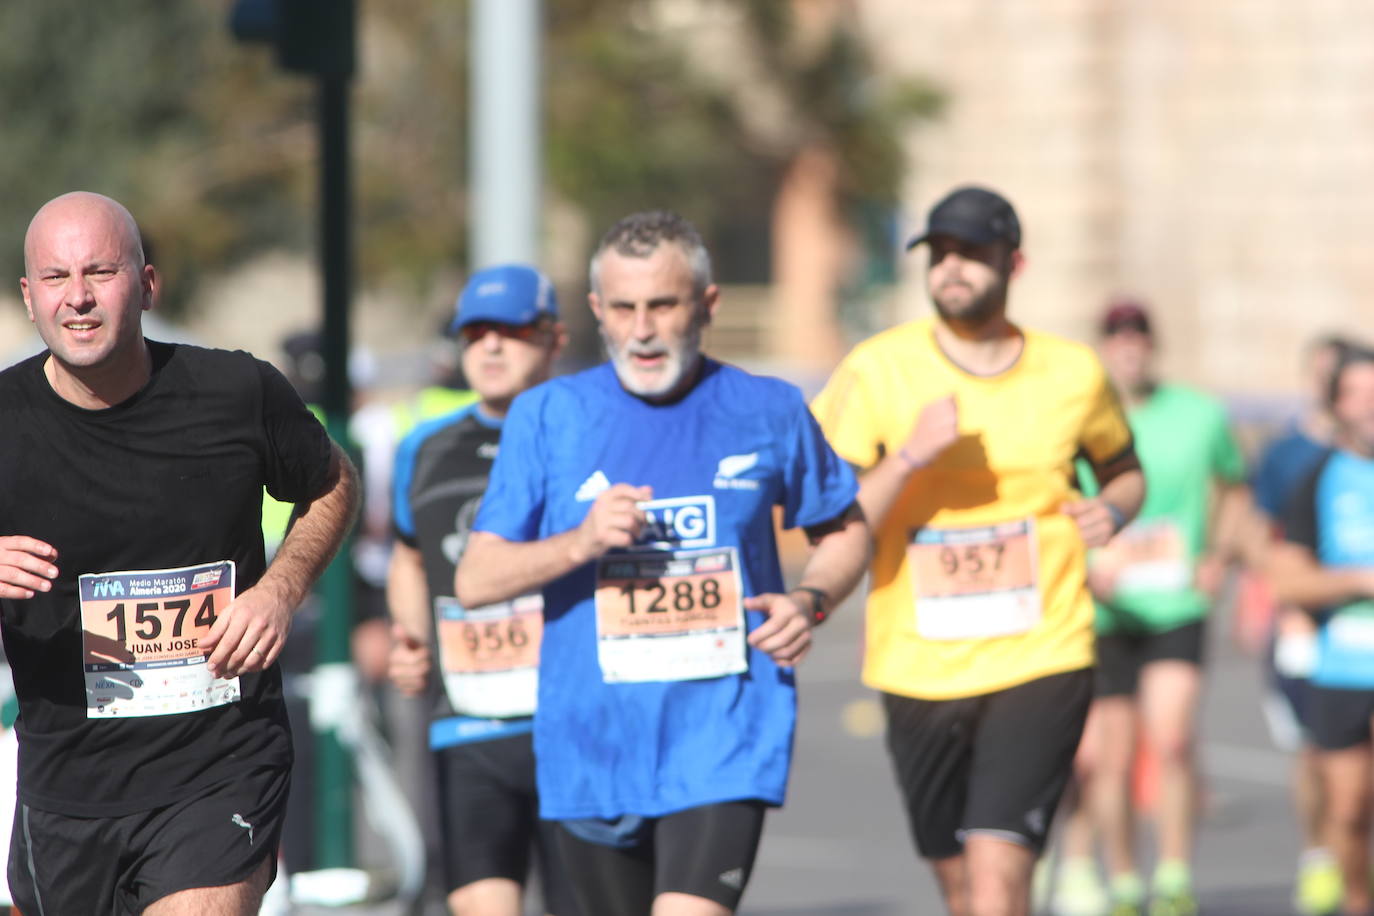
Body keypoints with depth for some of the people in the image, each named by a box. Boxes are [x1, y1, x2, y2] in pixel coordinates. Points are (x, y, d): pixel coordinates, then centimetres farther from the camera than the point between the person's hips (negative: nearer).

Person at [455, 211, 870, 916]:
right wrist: (581, 543, -18)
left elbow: (845, 531, 18)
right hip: (592, 746, 2)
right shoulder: (547, 417, 2)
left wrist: (809, 601, -3)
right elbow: (475, 581, -1)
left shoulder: (769, 413, 3)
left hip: (724, 745, -2)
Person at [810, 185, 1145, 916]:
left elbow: (1125, 470, 22)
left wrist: (1113, 510, -1)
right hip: (919, 669, 1)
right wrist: (909, 457, -23)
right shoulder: (875, 373, -4)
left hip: (1041, 663, -1)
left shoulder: (1072, 374, 2)